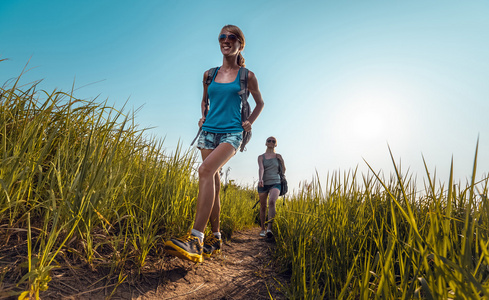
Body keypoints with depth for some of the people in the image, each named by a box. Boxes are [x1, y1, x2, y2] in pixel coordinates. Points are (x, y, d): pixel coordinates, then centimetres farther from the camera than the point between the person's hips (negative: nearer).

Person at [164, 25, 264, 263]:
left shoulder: (247, 76, 7)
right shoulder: (209, 75, 15)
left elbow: (260, 103, 18)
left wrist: (249, 122, 5)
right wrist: (203, 117, 12)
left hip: (231, 133, -4)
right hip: (209, 132, 4)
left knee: (206, 170, -29)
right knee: (213, 183, 2)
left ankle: (196, 238, -29)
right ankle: (216, 238, 14)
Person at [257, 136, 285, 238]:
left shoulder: (278, 156, 10)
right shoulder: (261, 157, 6)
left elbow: (283, 171, 10)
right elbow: (261, 168, -11)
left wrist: (282, 160, -5)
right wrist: (260, 179, -29)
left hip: (275, 183, -1)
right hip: (263, 184, 1)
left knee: (272, 202, -28)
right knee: (263, 207, 7)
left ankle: (269, 228, -30)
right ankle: (263, 229, 25)